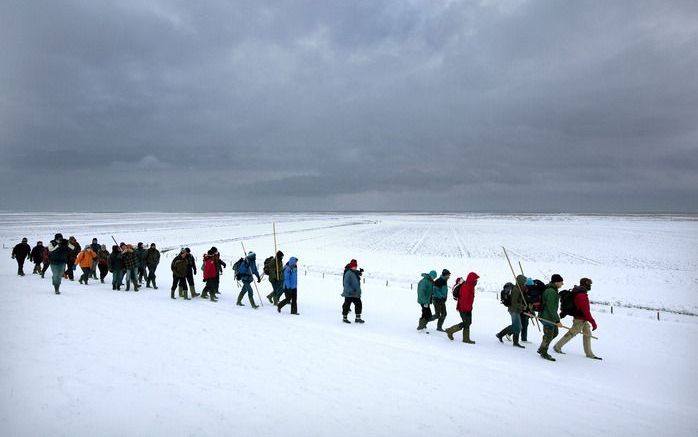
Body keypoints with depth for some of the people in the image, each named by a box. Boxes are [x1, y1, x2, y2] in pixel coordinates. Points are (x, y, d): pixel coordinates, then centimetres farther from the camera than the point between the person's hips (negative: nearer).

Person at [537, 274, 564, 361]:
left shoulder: (552, 290, 11)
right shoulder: (551, 292, -23)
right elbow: (551, 308, -26)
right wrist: (557, 320, -25)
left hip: (550, 317, 11)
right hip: (547, 317, -11)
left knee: (555, 332, 20)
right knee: (548, 336, 1)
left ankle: (541, 349, 28)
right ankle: (544, 353, 18)